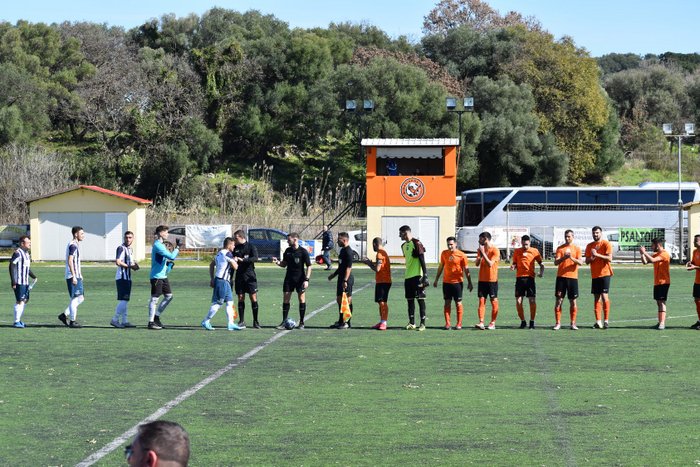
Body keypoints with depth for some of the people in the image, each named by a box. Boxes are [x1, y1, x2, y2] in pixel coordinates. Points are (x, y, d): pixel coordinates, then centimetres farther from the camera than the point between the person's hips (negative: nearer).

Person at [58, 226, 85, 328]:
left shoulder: (75, 245, 18)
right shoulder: (73, 245, -14)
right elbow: (70, 261, -22)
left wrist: (79, 275, 27)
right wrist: (74, 276, -24)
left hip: (76, 276, 10)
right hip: (73, 276, -10)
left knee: (80, 298, 13)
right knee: (75, 299, -4)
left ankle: (64, 315, 14)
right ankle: (72, 321, 1)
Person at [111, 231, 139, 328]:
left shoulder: (130, 249, 17)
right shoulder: (121, 248, -12)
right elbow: (118, 262, -22)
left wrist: (134, 265, 8)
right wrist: (130, 266, -18)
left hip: (127, 278, 10)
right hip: (122, 277, -10)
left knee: (125, 301, 11)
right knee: (123, 300, -12)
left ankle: (124, 321, 16)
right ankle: (115, 320, -8)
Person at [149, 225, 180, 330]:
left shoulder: (162, 245, 16)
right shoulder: (157, 245, -17)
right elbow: (171, 256, -23)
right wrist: (177, 248, -11)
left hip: (163, 276, 10)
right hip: (156, 276, -10)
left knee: (169, 296, 10)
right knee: (154, 299, -5)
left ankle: (156, 317, 18)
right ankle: (151, 322, 0)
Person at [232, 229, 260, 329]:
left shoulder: (251, 247, -3)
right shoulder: (236, 249, 10)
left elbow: (255, 258, -19)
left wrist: (242, 260, -29)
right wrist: (230, 278, 13)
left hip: (250, 276, -4)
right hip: (239, 277, 4)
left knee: (253, 297, -6)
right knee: (241, 298, 1)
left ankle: (255, 321, 1)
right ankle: (241, 322, 4)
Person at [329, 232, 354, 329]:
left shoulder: (348, 252, -17)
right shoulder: (343, 250, 15)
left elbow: (349, 267, -22)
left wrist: (345, 280, -26)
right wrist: (334, 274, 28)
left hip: (347, 279, -11)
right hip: (341, 278, 11)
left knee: (347, 301, -5)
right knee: (339, 300, 14)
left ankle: (347, 322, -1)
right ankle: (341, 322, 22)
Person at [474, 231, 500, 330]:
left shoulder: (495, 250, -10)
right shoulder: (480, 250, 9)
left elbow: (490, 264, -20)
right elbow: (477, 264, 5)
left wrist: (483, 253, -19)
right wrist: (480, 254, -11)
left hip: (492, 280, -5)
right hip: (482, 280, 5)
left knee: (494, 301, 2)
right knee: (481, 301, -4)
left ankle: (492, 323, 8)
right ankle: (481, 323, -9)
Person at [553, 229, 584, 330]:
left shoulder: (577, 248, 5)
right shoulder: (560, 248, 6)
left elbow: (581, 263, -5)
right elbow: (556, 262, -3)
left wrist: (572, 258, -22)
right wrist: (564, 258, -21)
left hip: (573, 277, 0)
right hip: (561, 277, 0)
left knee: (573, 301, 2)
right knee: (558, 300, -3)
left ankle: (573, 323, 9)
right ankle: (558, 323, 1)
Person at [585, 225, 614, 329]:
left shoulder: (606, 244, -4)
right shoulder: (589, 246, 13)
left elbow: (609, 258, -13)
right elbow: (587, 261, 10)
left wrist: (597, 254, -21)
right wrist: (591, 258, -11)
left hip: (604, 274, -6)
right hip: (594, 275, 6)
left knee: (604, 296, -11)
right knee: (596, 297, 4)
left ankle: (606, 320, -5)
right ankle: (598, 322, 5)